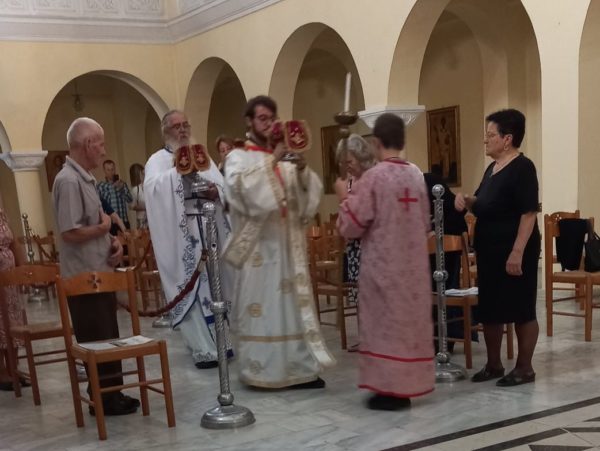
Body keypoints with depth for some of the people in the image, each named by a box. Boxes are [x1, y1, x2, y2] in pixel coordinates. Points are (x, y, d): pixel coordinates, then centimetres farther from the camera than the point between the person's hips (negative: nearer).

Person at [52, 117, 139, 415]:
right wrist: (103, 227, -11)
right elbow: (70, 233, -26)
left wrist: (113, 241, 3)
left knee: (108, 339, 16)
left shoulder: (85, 178, 13)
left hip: (99, 273, 10)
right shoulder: (69, 181, -19)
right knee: (97, 341, 1)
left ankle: (111, 394, 26)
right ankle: (103, 399, 13)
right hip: (84, 277, -10)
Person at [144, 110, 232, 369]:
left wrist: (215, 191, -13)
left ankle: (218, 340, 21)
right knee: (189, 288, -5)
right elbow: (154, 188, -19)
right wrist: (179, 171, -31)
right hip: (180, 234, -5)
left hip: (209, 230, 5)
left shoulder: (203, 157, 17)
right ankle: (203, 348, 0)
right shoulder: (157, 161, 2)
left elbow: (224, 188, 9)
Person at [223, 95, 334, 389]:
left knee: (292, 300, 5)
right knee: (261, 303, -2)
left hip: (288, 243, 5)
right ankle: (262, 368, 6)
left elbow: (311, 192, 4)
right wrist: (272, 160, -23)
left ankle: (298, 367, 10)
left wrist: (302, 169, -15)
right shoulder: (238, 158, 0)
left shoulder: (285, 159, 13)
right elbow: (241, 186, -21)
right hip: (258, 245, -4)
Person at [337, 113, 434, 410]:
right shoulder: (417, 175, 3)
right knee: (410, 320, 11)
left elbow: (351, 224, -10)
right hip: (413, 262, 5)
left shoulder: (373, 177, -15)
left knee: (386, 323, 3)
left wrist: (346, 200, 7)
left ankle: (389, 388, 6)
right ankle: (406, 386, 18)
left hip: (383, 263, -5)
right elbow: (426, 222, 12)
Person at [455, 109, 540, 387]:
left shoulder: (522, 168, -14)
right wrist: (466, 200, 2)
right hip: (489, 250, 9)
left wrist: (518, 252, -24)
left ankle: (524, 368, 13)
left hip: (513, 252, -9)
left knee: (520, 310, 2)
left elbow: (529, 213, -19)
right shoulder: (492, 168, 13)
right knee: (489, 308, 13)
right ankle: (493, 365, 25)